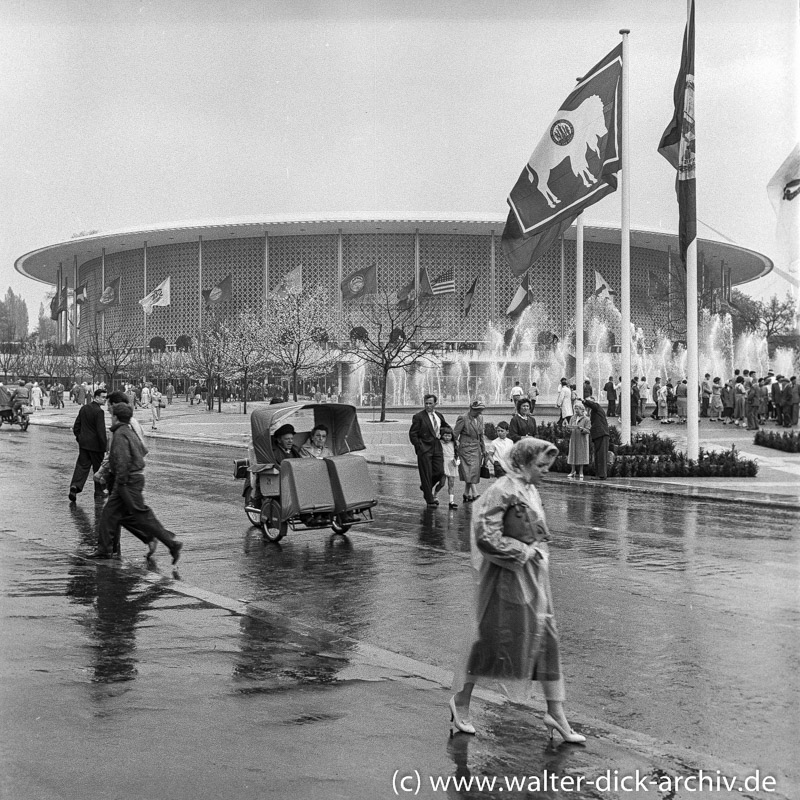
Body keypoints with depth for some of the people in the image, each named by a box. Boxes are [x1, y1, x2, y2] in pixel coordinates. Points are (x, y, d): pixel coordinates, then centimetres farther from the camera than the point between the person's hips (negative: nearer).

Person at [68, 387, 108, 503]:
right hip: (95, 444, -6)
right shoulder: (99, 411, -18)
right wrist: (104, 445, -14)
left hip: (83, 443, 6)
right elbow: (101, 431, -20)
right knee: (98, 467, 8)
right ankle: (99, 491, 18)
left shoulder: (83, 408, 6)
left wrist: (79, 437, 21)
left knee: (82, 465, 7)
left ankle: (75, 485, -12)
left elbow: (76, 426, 11)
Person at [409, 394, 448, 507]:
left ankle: (425, 486, 26)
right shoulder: (418, 417, -7)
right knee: (426, 474, -1)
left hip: (436, 448, 5)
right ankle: (429, 500, 7)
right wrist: (419, 447, -12)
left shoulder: (439, 416, 11)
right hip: (424, 449, -5)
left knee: (439, 472, -2)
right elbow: (412, 434, -7)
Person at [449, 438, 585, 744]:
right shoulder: (503, 492, -18)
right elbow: (485, 537, -23)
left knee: (546, 640, 8)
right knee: (492, 640, 2)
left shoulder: (530, 490, 10)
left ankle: (556, 713, 15)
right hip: (507, 577, -9)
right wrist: (522, 551, -17)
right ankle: (460, 701, 21)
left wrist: (539, 551, 8)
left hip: (533, 575, 9)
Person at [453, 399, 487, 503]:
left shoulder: (480, 418, 9)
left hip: (477, 449, 7)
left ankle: (466, 495, 15)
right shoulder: (463, 418, -13)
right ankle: (475, 495, -18)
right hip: (466, 449, -7)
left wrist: (483, 450, 18)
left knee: (475, 472, 7)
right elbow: (455, 435, -9)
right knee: (470, 472, -12)